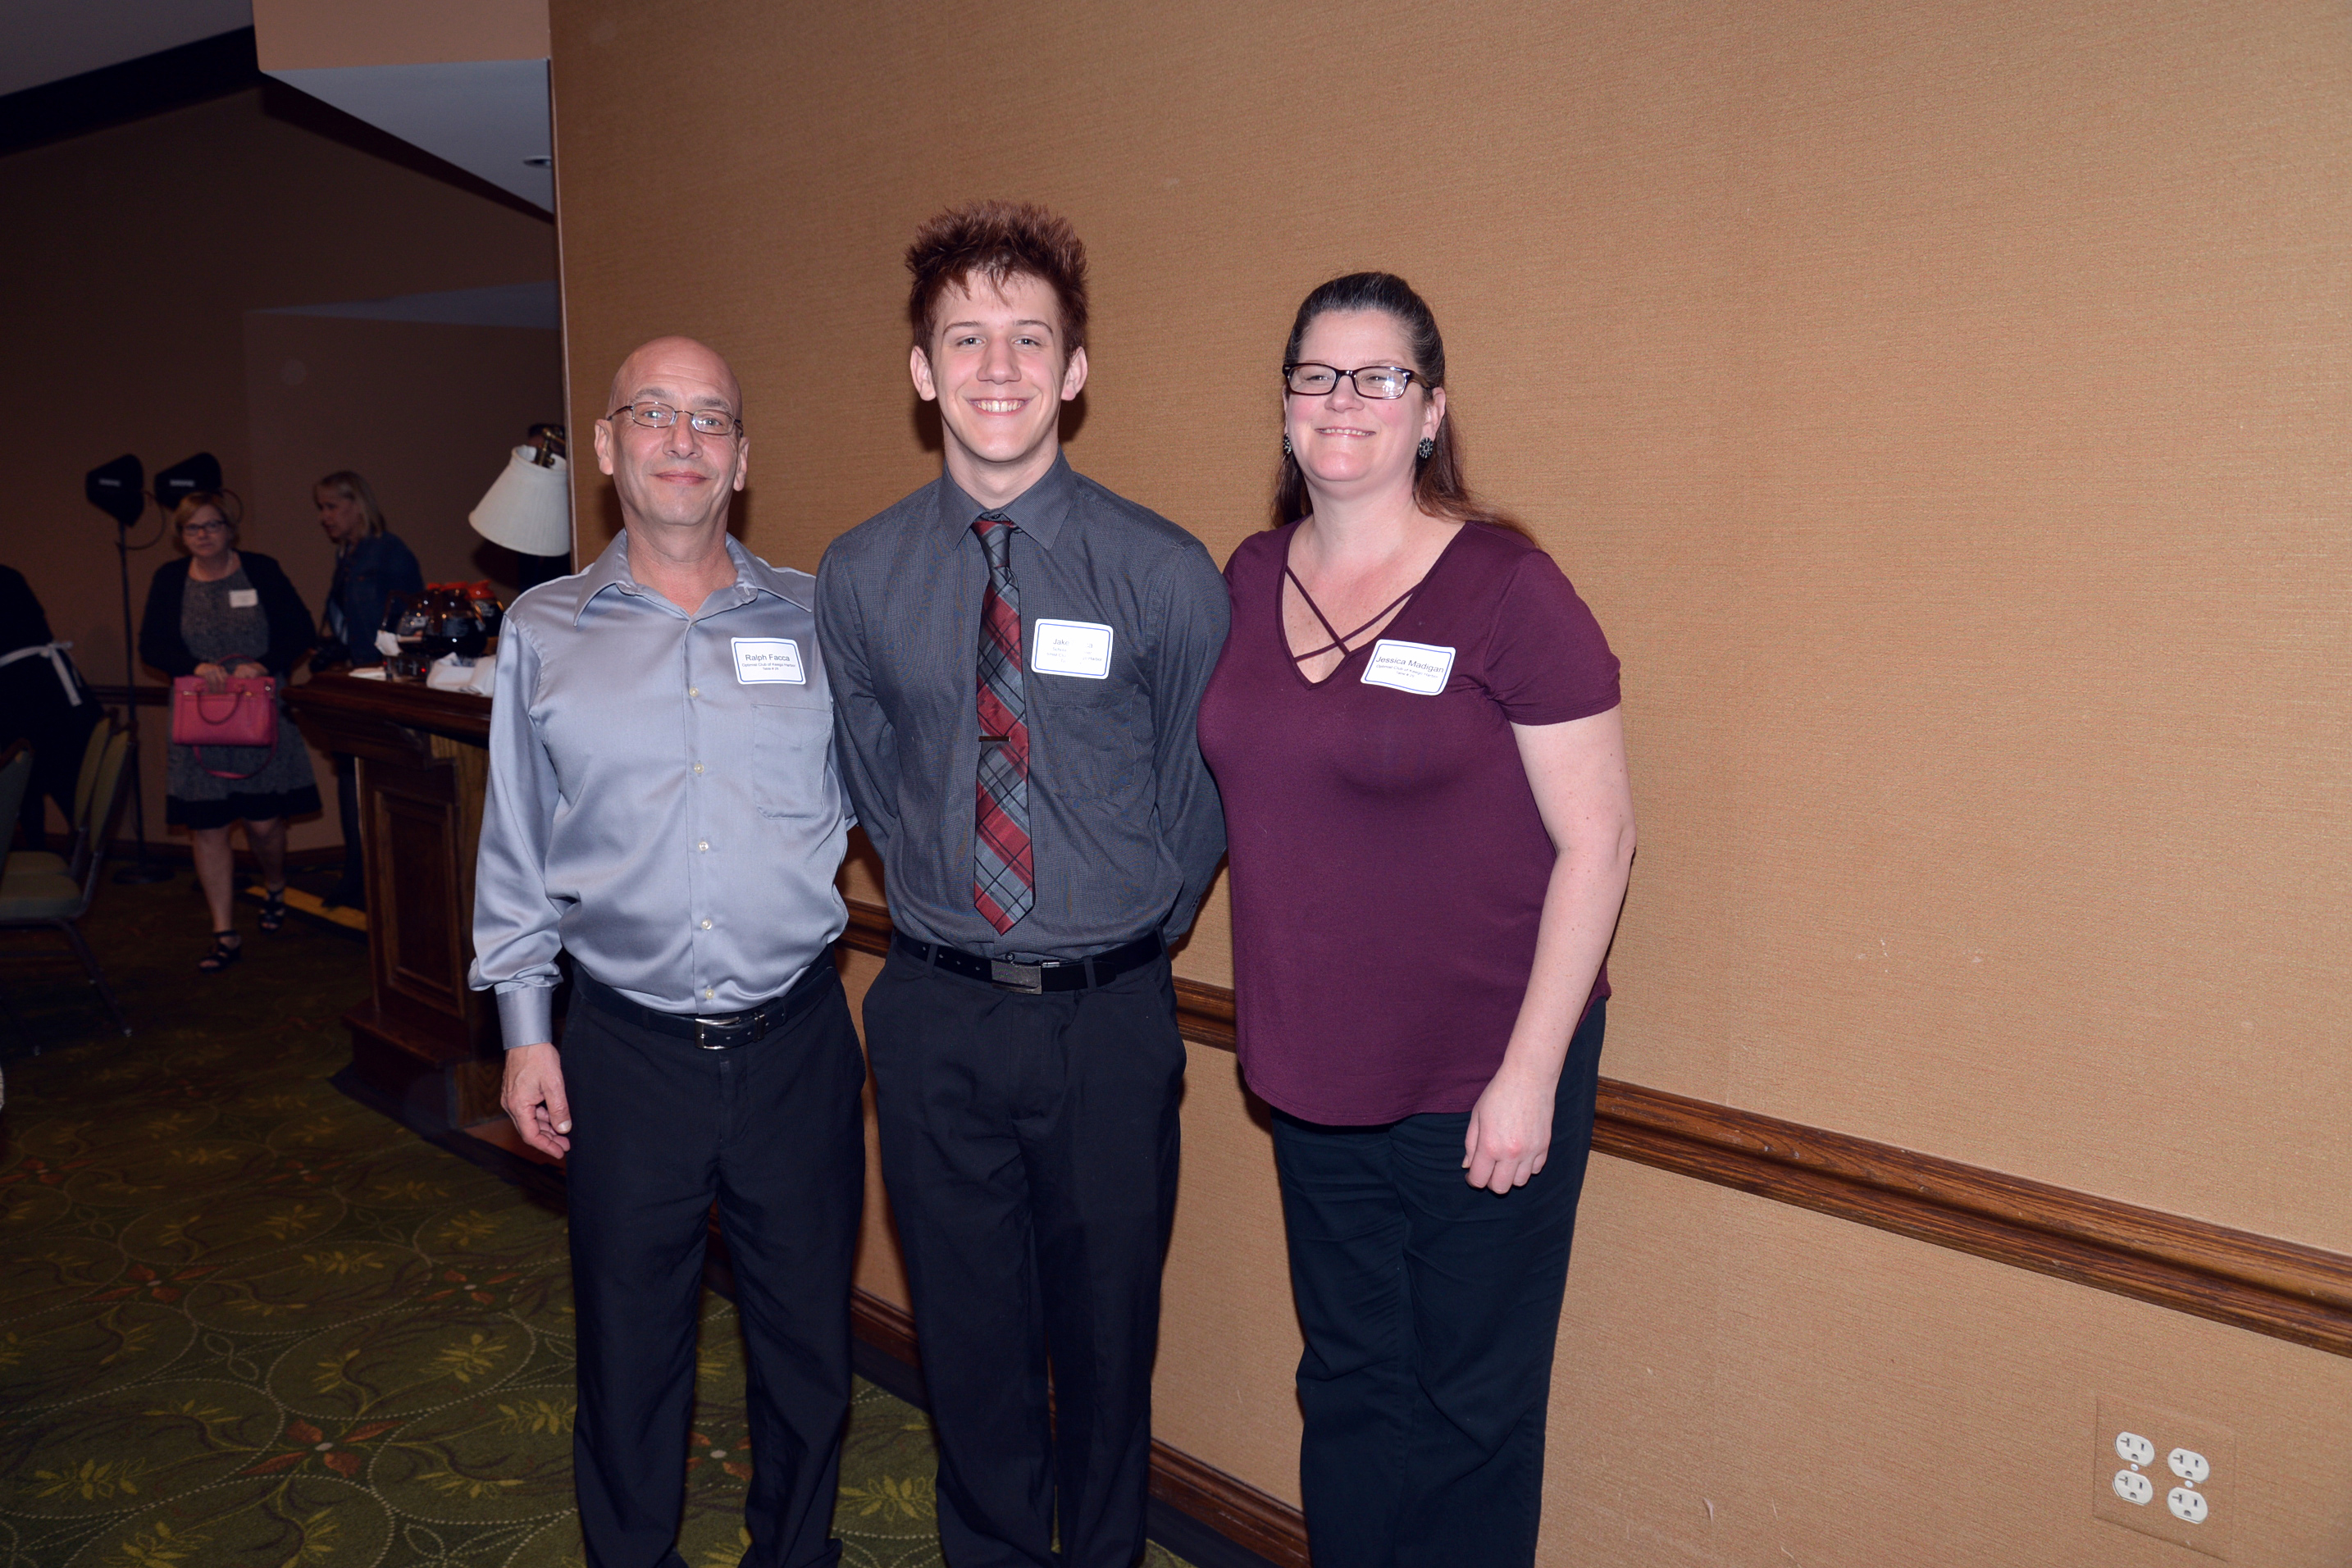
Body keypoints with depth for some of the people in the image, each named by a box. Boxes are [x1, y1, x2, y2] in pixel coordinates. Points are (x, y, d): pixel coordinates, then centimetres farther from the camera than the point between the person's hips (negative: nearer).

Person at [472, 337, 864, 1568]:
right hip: (625, 1050, 0)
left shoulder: (815, 621, 3)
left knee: (807, 1340, 14)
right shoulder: (543, 633, 4)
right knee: (628, 1351, 13)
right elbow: (515, 850, 8)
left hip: (795, 1044, 0)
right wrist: (524, 1027, 5)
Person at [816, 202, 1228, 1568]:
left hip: (1109, 1012, -2)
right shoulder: (859, 577, -2)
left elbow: (1198, 791, 1)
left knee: (1107, 1329, 16)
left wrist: (1132, 936, 5)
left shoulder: (1167, 574, -10)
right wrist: (937, 905, 9)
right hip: (934, 1008, 2)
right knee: (969, 1328, 18)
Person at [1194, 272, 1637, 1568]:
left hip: (1481, 1082, -5)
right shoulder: (1251, 578, 5)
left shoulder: (1505, 587, -12)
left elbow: (1597, 838, -12)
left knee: (1467, 1413, 11)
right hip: (1312, 1074, 5)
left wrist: (1529, 1076, -15)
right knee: (1347, 1390, 19)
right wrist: (1273, 1027, 10)